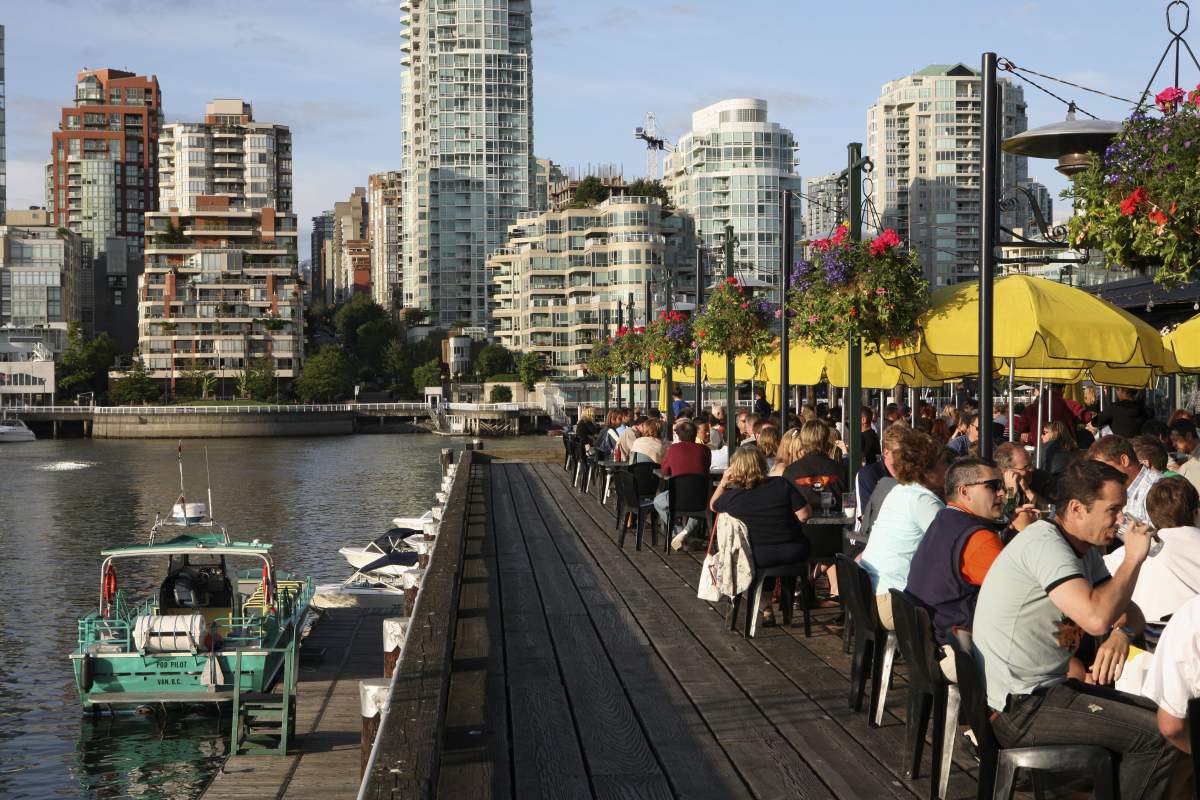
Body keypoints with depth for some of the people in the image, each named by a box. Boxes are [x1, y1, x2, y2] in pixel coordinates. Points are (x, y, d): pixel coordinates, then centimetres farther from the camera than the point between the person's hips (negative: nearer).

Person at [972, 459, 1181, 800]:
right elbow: (1096, 618, -33)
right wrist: (1133, 559, -19)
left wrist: (1122, 633, -12)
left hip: (1046, 688, 10)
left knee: (1151, 713, 17)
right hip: (1016, 709, -10)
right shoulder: (1045, 542, -21)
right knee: (1157, 735, -11)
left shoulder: (1086, 551, 10)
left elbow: (1130, 612, 12)